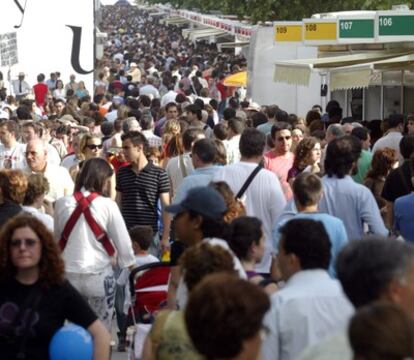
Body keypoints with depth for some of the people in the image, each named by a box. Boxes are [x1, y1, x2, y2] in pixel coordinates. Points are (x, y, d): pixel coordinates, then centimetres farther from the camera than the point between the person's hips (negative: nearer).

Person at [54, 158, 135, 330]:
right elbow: (123, 241, -6)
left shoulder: (62, 204, 0)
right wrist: (132, 269, 5)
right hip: (99, 275, -3)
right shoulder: (107, 205, -9)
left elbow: (56, 239, 9)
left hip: (69, 275, 3)